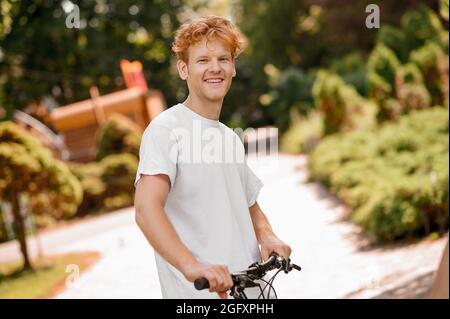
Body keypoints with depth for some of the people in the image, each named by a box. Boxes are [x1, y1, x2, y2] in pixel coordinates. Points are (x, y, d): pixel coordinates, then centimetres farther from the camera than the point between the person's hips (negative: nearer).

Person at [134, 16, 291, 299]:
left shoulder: (231, 137, 15)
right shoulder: (166, 129, -9)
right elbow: (146, 209, -23)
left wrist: (267, 236, 1)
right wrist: (191, 266, -37)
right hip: (198, 293, -7)